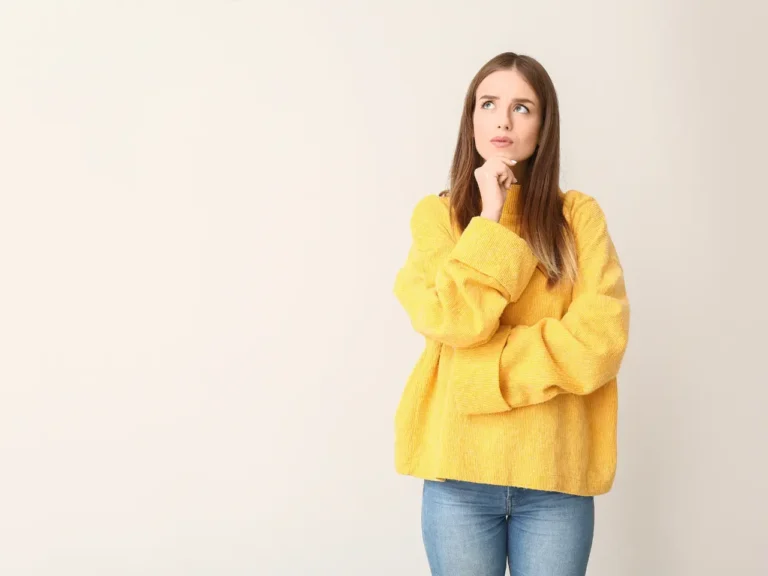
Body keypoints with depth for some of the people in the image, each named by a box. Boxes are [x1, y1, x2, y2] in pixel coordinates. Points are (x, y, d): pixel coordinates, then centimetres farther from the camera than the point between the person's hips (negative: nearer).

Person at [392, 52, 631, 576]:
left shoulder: (578, 214, 2)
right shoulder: (436, 213, 3)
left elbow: (599, 340, -9)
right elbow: (453, 320, -12)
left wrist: (481, 365, -12)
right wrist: (489, 217, -11)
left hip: (557, 471, 0)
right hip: (459, 467, 0)